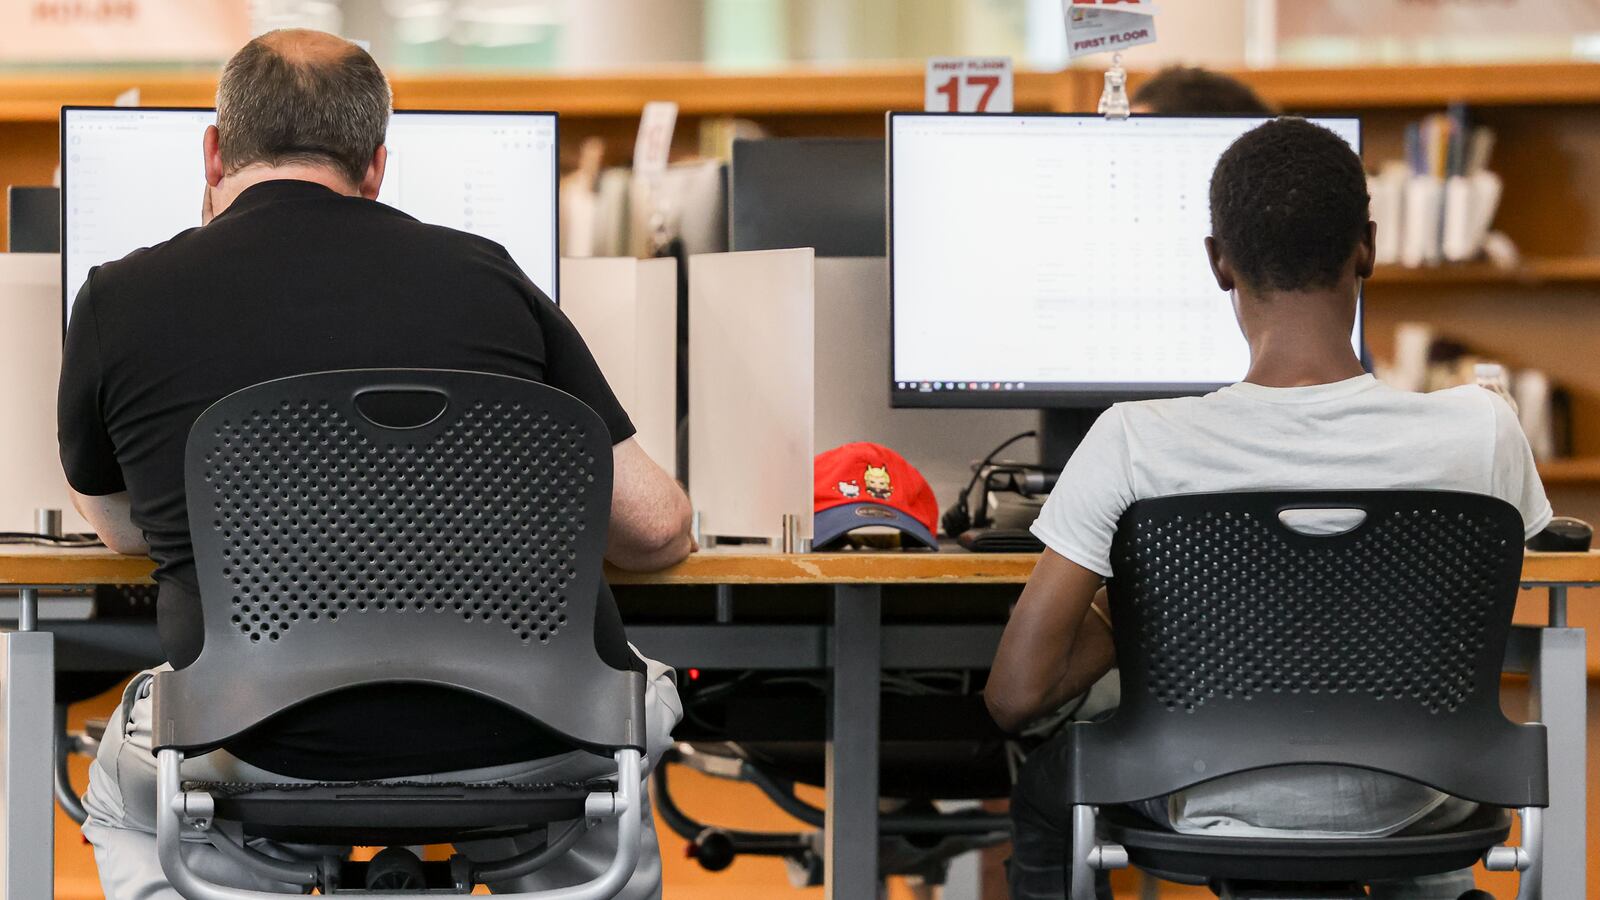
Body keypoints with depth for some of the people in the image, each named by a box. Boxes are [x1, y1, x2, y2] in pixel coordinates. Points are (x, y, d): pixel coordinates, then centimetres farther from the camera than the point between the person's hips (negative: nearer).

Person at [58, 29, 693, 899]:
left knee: (126, 795, 34)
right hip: (532, 744, 1)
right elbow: (656, 530, 8)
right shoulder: (484, 274, 7)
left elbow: (121, 530, 24)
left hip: (277, 748, -1)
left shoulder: (120, 303, 5)